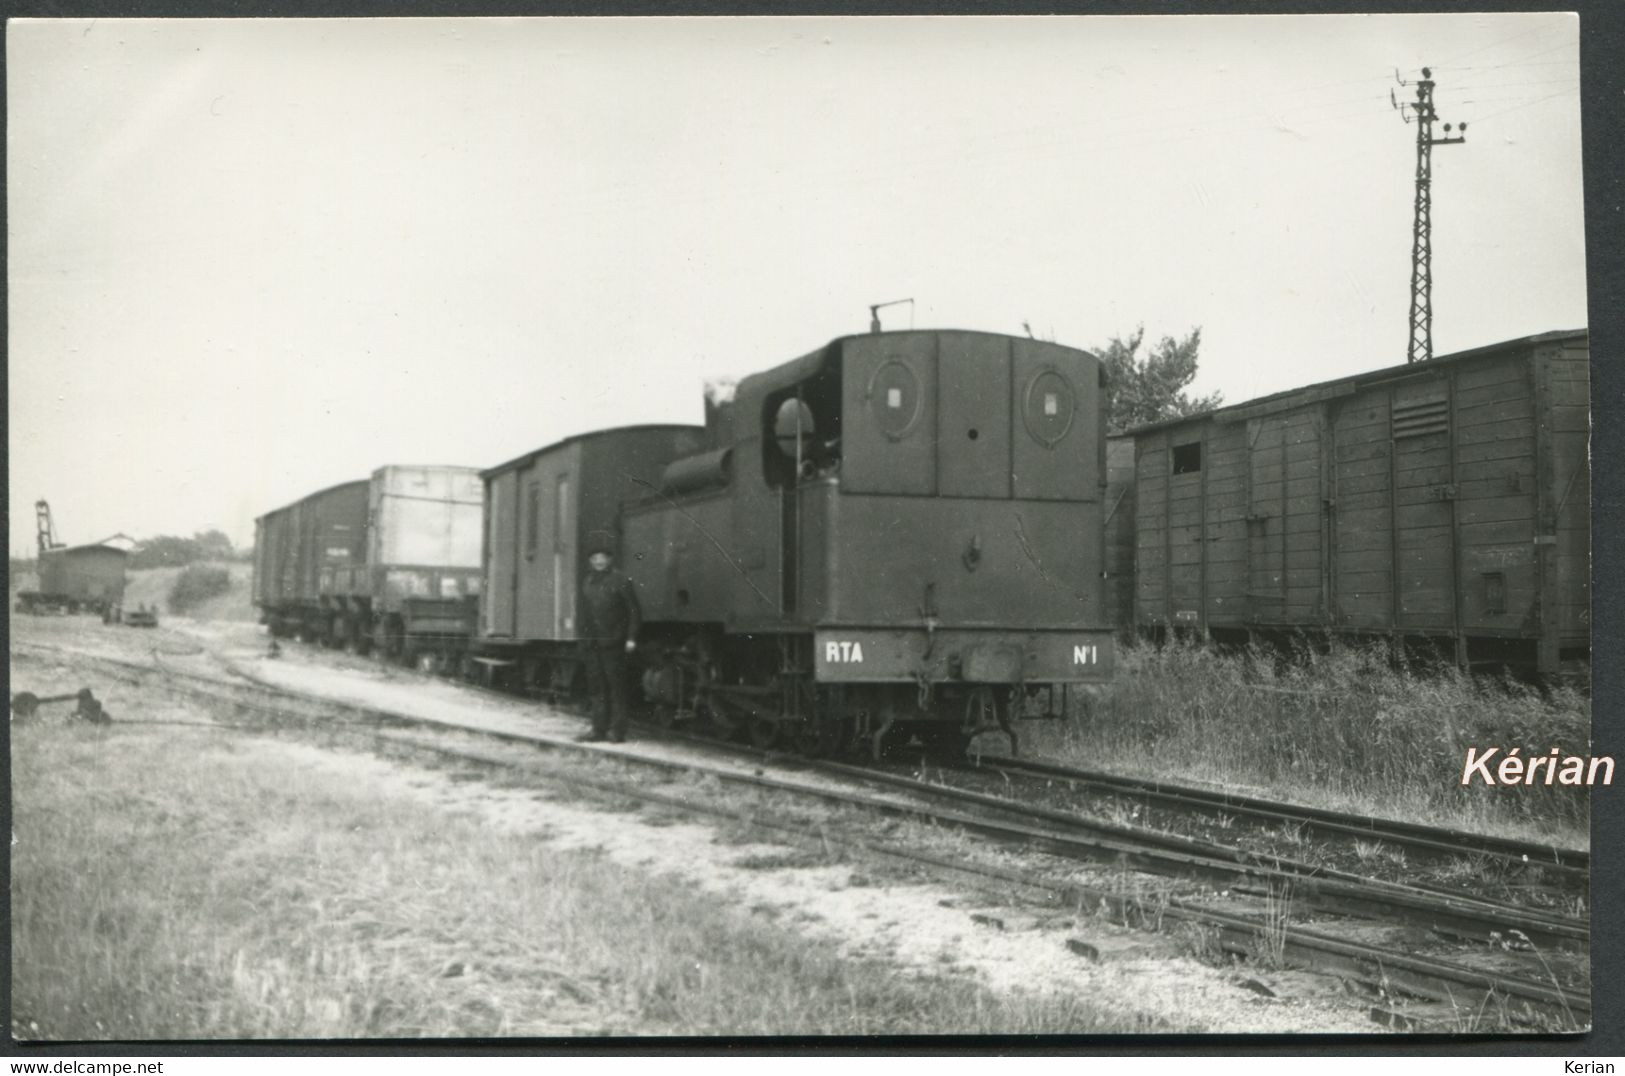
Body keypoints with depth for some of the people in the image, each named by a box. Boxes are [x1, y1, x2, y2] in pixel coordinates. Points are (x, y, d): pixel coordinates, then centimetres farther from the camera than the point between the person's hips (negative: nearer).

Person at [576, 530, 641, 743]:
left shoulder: (620, 580, -4)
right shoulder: (587, 582, 14)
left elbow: (634, 611, -5)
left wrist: (631, 638, -12)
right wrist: (584, 639, 14)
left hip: (613, 644, -6)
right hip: (592, 644, 6)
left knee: (616, 686, -2)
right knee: (597, 686, 7)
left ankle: (617, 730, 0)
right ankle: (599, 729, 12)